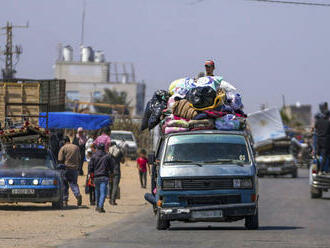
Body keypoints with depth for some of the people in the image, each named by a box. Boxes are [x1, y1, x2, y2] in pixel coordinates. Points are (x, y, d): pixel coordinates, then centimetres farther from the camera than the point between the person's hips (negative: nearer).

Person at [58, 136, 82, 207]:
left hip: (66, 167, -3)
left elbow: (60, 160, -10)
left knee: (65, 185, 6)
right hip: (75, 168, 3)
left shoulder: (63, 148, -6)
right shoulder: (76, 147, 8)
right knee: (74, 183, 6)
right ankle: (78, 195, -21)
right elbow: (79, 159, 12)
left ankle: (65, 201, 7)